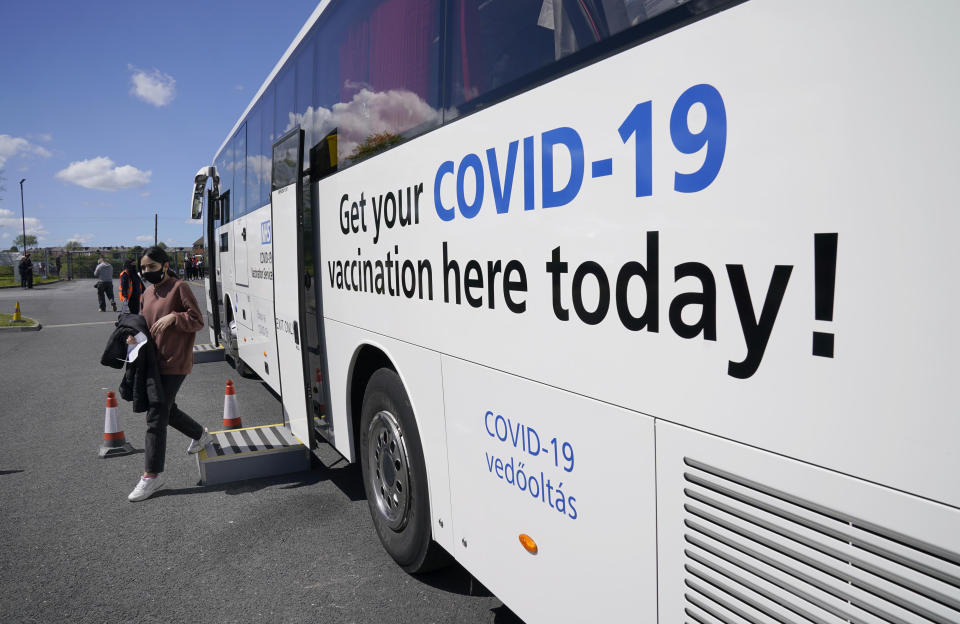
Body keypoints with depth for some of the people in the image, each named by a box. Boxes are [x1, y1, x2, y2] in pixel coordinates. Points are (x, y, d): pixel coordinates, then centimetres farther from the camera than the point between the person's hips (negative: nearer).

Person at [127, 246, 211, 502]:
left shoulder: (179, 288, -9)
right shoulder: (147, 293, 14)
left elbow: (198, 321, -12)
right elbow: (144, 324, 22)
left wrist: (173, 317, -27)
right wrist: (134, 336, 1)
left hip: (174, 364, -8)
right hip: (154, 362, 9)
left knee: (156, 417, -7)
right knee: (166, 409, 20)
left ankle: (153, 475, 3)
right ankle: (200, 435, 44)